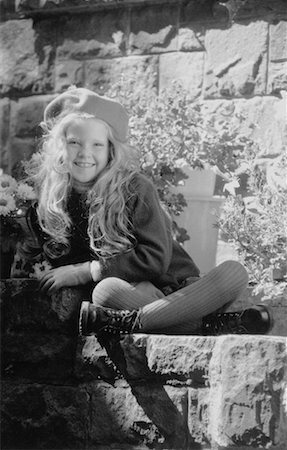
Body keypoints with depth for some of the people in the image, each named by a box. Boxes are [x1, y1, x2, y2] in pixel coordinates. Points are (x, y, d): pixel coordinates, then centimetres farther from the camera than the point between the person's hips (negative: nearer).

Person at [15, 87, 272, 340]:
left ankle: (129, 323, -36)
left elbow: (156, 258, -15)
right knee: (107, 289, -37)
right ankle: (212, 326, -36)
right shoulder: (48, 191, 1)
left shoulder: (135, 188, -9)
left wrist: (82, 271, -17)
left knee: (235, 272, -26)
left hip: (174, 286, 1)